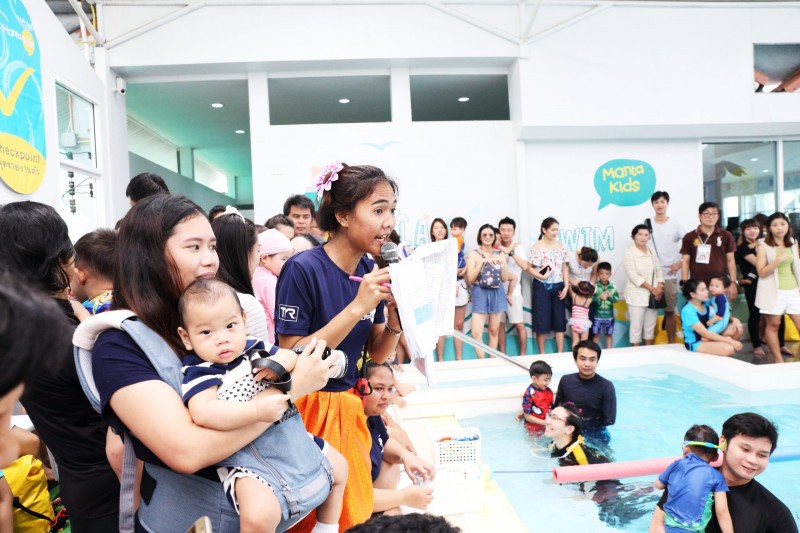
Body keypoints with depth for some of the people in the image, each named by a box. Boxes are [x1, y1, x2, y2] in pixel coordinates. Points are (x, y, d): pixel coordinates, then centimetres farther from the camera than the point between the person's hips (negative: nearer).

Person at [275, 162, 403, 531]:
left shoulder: (370, 270, -2)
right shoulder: (302, 269, -21)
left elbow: (377, 354, 5)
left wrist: (395, 314, -15)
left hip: (349, 406, 6)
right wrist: (357, 307, -28)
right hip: (306, 411, -6)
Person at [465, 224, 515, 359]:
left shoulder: (500, 254, 8)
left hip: (497, 294, 3)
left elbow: (505, 278, 7)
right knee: (476, 332, -10)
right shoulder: (474, 254, 0)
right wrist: (482, 261, -16)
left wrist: (502, 264, -9)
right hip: (480, 294, -3)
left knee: (494, 331, 9)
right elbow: (470, 278, -9)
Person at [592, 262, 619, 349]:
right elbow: (590, 298, -14)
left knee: (609, 334, 13)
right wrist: (599, 297, -26)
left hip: (609, 315, 3)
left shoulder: (612, 287, 1)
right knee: (596, 334, 6)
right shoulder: (595, 286, -8)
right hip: (597, 315, -3)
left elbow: (616, 299, -3)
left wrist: (610, 296, -20)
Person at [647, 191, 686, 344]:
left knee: (670, 311, 4)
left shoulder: (675, 224, 1)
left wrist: (680, 262, -5)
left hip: (669, 274, -1)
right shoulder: (647, 224, 4)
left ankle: (671, 344, 13)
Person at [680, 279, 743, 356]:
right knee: (729, 349, -25)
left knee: (737, 328, -7)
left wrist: (734, 319, -11)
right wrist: (729, 341, -27)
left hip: (708, 336, 8)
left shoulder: (706, 304, -1)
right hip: (695, 343, -8)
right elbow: (704, 333, -27)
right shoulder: (688, 311, -24)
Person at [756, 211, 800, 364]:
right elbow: (761, 272, -10)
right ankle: (778, 360, 10)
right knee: (773, 325, 2)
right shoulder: (763, 246, -4)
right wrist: (778, 260, -22)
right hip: (774, 291, -4)